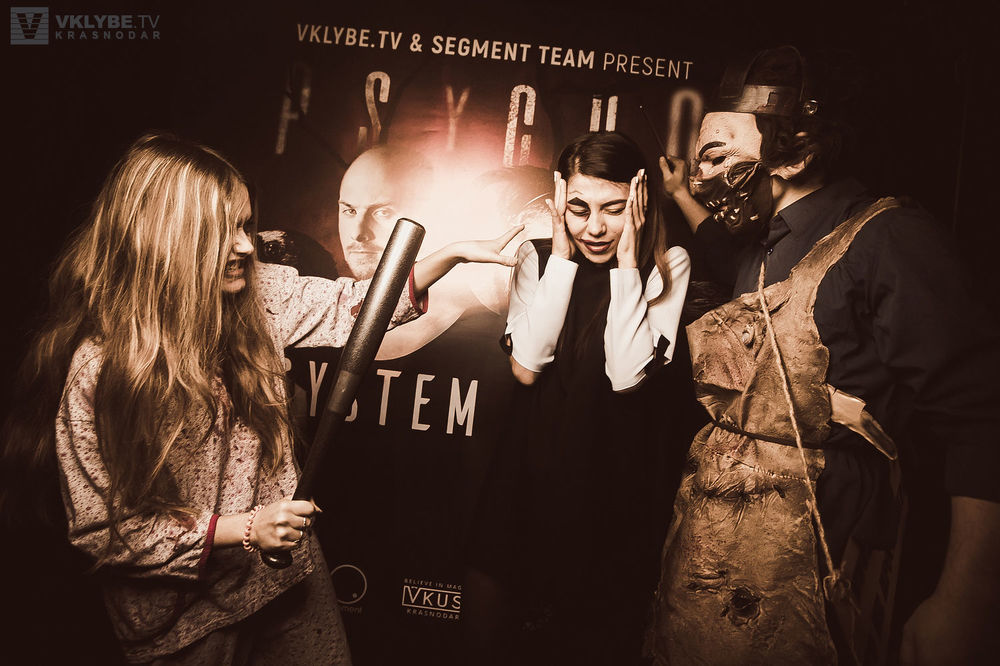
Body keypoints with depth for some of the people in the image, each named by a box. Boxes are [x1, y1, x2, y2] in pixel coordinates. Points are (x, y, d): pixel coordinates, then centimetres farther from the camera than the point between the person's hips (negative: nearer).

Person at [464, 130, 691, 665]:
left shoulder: (668, 265, -7)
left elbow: (627, 374, -18)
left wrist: (626, 260, -18)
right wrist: (563, 256, -14)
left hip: (614, 485, -1)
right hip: (529, 473, 2)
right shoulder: (537, 257, -1)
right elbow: (525, 366, -13)